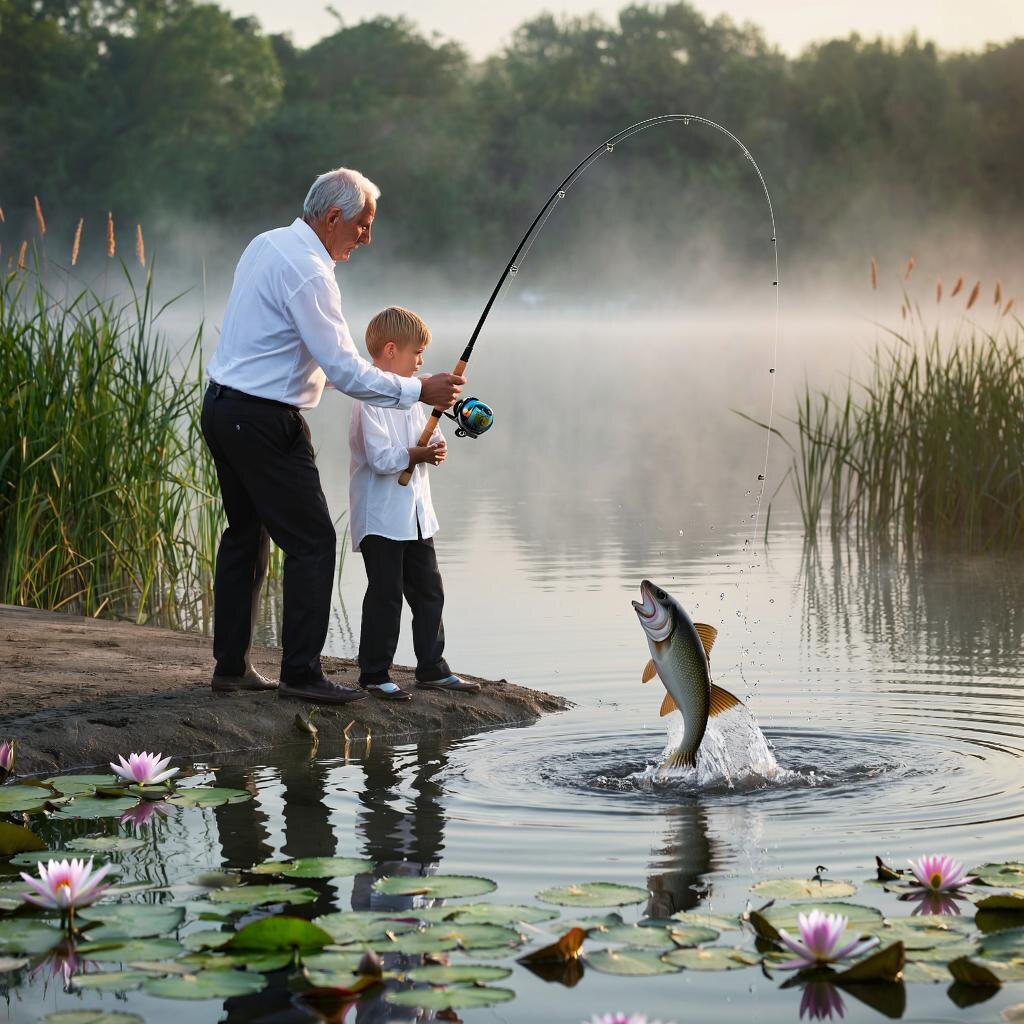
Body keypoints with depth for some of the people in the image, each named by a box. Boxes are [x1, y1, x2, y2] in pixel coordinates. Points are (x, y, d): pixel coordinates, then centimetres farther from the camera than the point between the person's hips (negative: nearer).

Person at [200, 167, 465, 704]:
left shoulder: (266, 243, 11)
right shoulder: (308, 272, -19)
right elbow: (344, 370, -22)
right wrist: (417, 390, -16)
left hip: (222, 407, 10)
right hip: (264, 420, -10)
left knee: (246, 534, 16)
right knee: (311, 541, -5)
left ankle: (230, 666, 20)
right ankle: (301, 672, -4)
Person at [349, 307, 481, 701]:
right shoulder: (371, 399, -16)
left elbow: (429, 438, 16)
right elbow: (380, 458, -24)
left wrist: (436, 447, -5)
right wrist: (418, 454, -21)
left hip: (415, 513, 9)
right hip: (381, 517, -9)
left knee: (428, 591, 13)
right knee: (385, 594, -4)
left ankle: (432, 668, 22)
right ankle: (374, 674, 6)